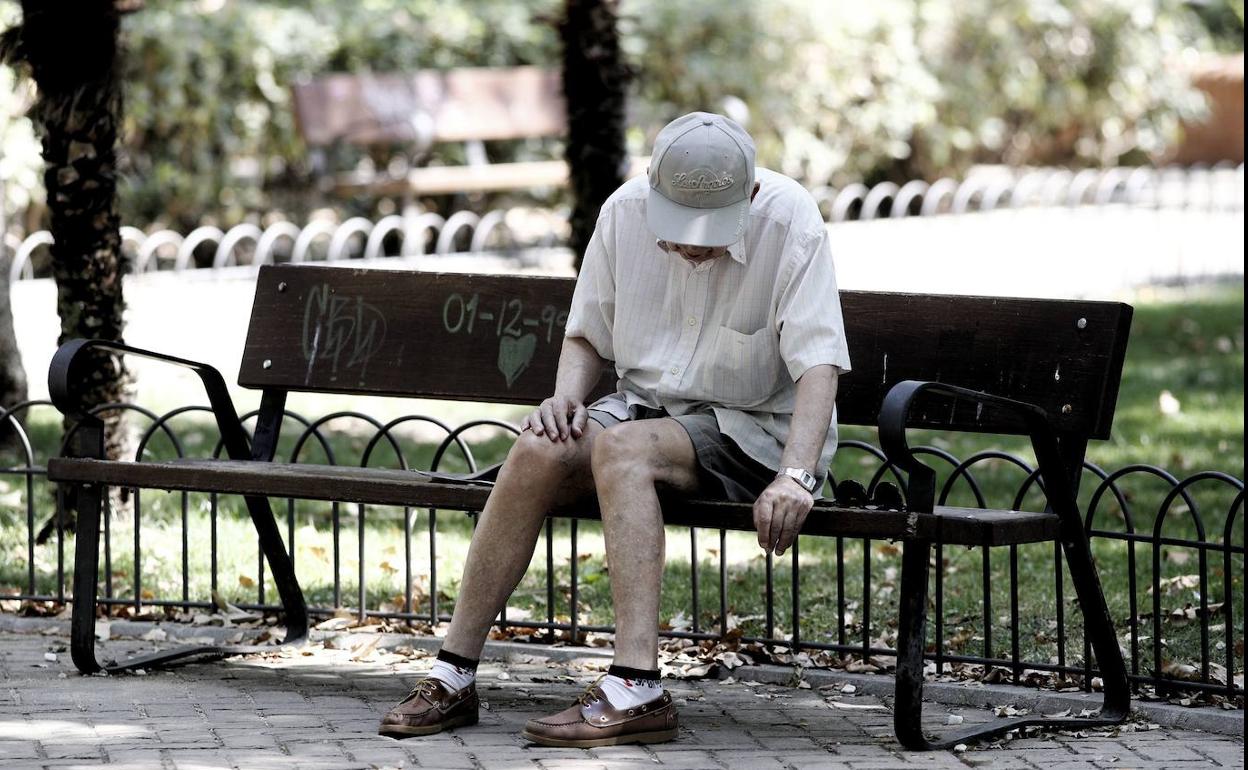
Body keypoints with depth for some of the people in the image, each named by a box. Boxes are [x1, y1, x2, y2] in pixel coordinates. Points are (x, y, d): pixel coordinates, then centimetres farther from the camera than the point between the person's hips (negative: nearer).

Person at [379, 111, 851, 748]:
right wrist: (568, 395, -11)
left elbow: (819, 366, -23)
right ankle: (453, 677, -20)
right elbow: (587, 335, 10)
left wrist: (795, 476, -37)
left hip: (756, 427, -5)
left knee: (619, 447, -33)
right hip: (647, 404, 5)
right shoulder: (625, 212, -4)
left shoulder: (790, 223, -17)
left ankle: (635, 689, -40)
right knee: (539, 451, -25)